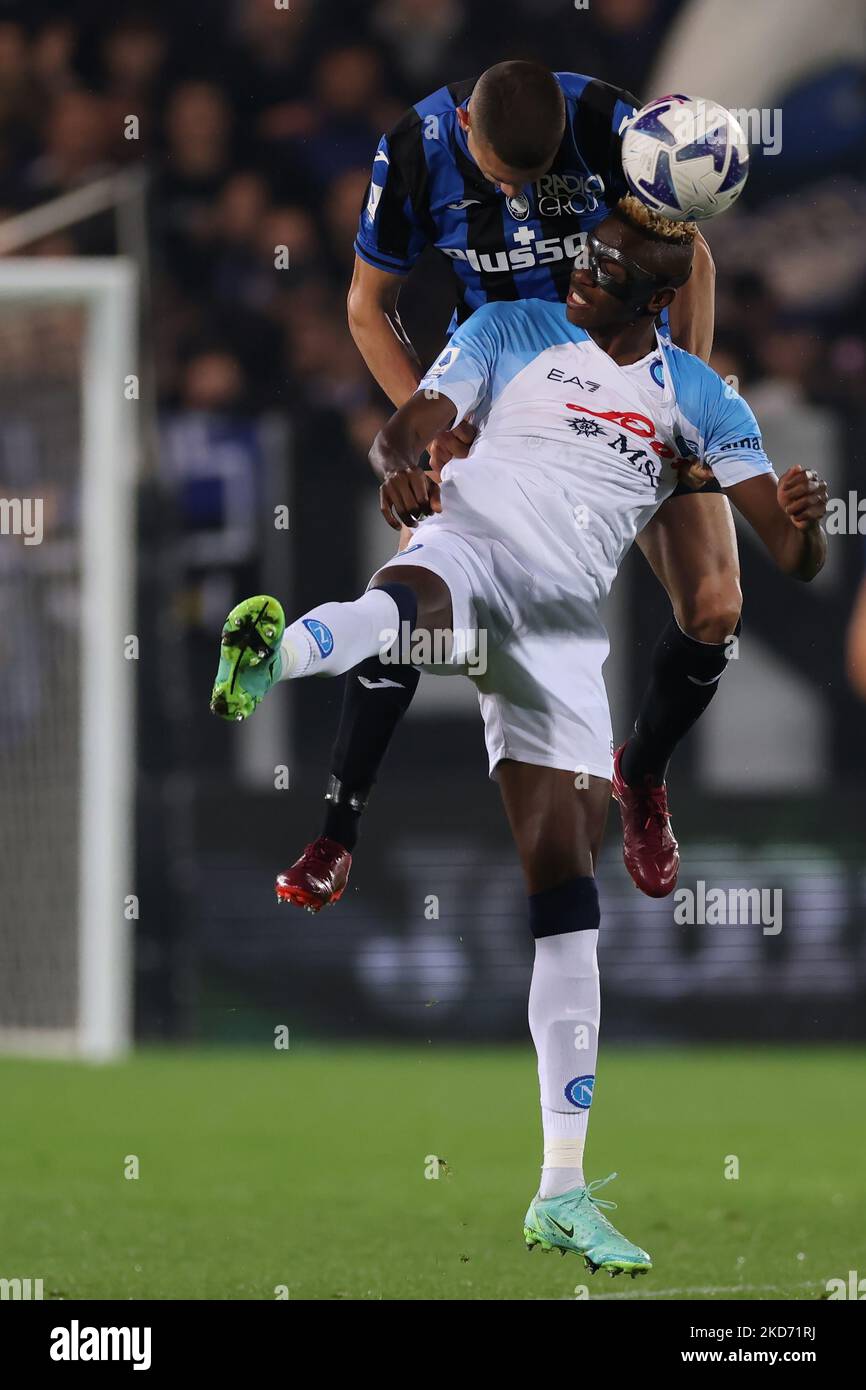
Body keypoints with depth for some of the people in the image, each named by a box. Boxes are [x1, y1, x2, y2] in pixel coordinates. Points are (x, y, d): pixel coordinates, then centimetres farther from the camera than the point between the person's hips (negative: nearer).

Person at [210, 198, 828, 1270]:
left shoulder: (698, 399, 14)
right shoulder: (512, 332, 10)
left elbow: (790, 555, 9)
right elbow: (408, 427, -3)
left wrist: (803, 525, -16)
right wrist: (399, 467, -28)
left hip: (563, 629, 3)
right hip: (474, 545, -3)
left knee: (568, 902, -3)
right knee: (404, 607, -41)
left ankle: (562, 1192, -1)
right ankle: (267, 656, -78)